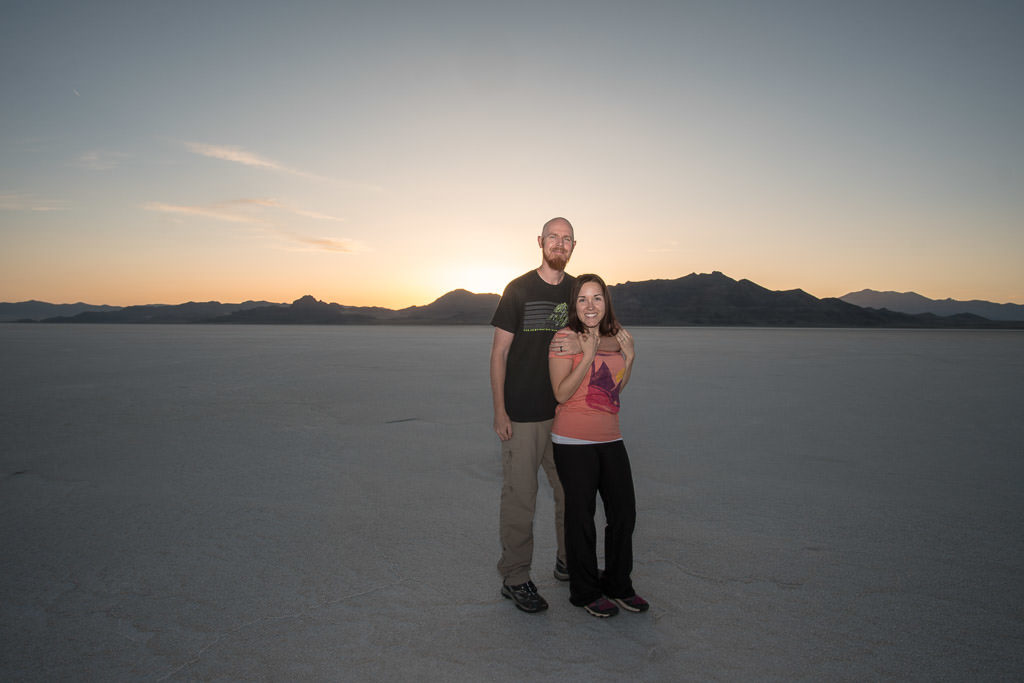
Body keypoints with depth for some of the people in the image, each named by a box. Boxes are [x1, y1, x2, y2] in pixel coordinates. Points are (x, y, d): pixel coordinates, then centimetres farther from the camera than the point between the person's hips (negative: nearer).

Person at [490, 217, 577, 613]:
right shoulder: (519, 290, -3)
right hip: (523, 414, -5)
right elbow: (499, 352, -4)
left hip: (567, 412, 5)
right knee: (520, 497, 1)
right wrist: (499, 411, -9)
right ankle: (515, 579, 17)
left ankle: (568, 562, 35)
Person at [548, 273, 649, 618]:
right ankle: (585, 592, 24)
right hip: (574, 442, -6)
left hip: (610, 438, 6)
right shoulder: (565, 338, -10)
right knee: (581, 516, 4)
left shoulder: (614, 337, 9)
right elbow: (561, 394, -16)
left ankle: (618, 584, 32)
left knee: (624, 512, 12)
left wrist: (629, 358, 3)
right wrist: (588, 355, -21)